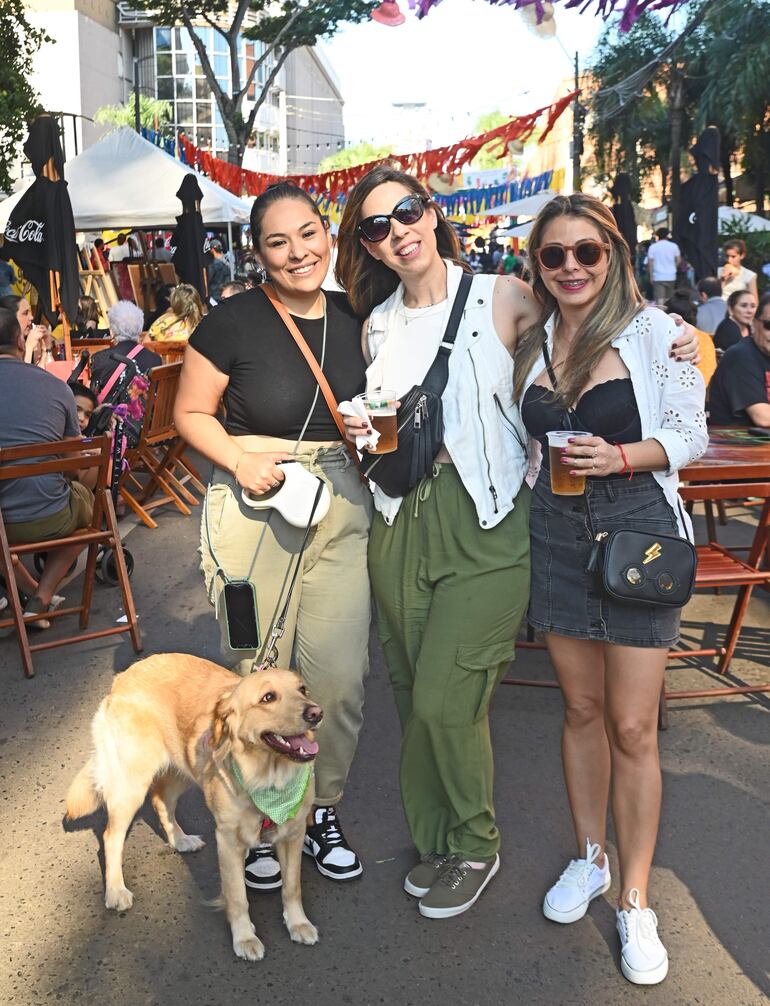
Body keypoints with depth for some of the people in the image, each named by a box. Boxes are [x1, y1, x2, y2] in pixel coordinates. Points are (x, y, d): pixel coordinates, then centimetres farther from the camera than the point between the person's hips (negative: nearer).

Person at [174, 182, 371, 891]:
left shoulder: (353, 319, 6)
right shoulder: (233, 321, -7)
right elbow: (191, 413, 0)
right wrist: (239, 459, -16)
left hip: (343, 506, 4)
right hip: (254, 509, -3)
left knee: (341, 675, 3)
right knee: (257, 674, 4)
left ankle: (322, 810, 28)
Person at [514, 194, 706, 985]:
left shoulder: (655, 331, -7)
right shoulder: (533, 343, 8)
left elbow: (689, 436, -6)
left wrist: (620, 456, -21)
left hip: (638, 529, -4)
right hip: (558, 534, 4)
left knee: (632, 726, -1)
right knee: (581, 708, 14)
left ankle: (634, 903, 15)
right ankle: (589, 857, 33)